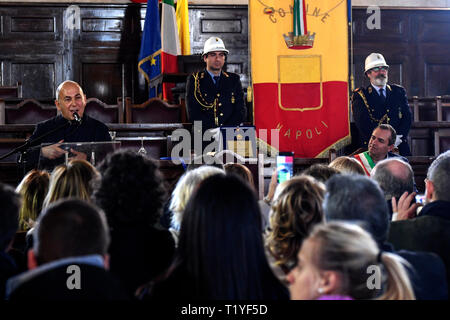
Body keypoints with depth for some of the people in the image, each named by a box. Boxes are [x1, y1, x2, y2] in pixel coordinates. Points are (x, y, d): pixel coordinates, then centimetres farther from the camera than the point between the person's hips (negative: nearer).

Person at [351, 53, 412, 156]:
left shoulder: (399, 91, 19)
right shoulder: (360, 95, 8)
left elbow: (407, 118, 10)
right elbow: (363, 123, -4)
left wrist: (396, 139, -7)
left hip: (399, 148, 3)